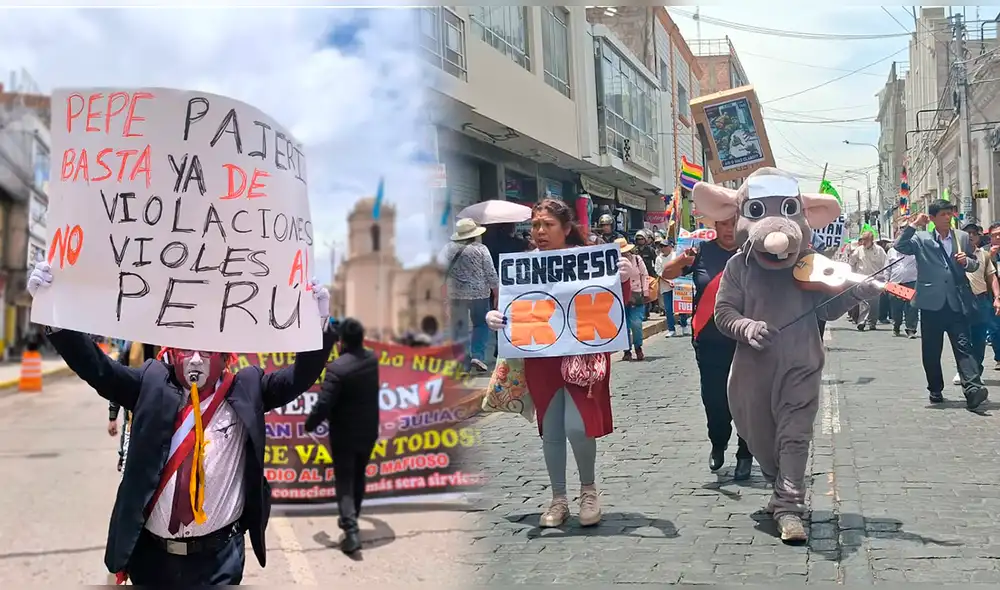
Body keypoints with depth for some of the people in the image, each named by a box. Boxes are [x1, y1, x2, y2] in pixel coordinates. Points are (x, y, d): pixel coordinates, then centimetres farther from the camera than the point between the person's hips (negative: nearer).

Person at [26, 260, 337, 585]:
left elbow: (299, 377, -7)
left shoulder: (246, 389, -1)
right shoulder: (152, 384, 0)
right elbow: (94, 365, -5)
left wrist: (319, 323, -22)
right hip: (151, 552, 1)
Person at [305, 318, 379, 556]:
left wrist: (309, 425, -7)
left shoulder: (337, 368, -24)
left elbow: (323, 404, -23)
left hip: (344, 434, -6)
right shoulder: (372, 359, -3)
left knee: (344, 482, 1)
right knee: (359, 477, 21)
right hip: (368, 431, 6)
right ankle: (350, 519, 37)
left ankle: (351, 531, -9)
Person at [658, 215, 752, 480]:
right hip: (709, 340, 1)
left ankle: (745, 455, 20)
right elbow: (666, 274, -4)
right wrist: (682, 261, -26)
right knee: (713, 397, 8)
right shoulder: (703, 251, -1)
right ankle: (718, 444, 34)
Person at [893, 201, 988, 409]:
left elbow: (975, 265, 18)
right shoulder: (921, 239, 4)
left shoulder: (963, 238, 12)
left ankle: (972, 389, -18)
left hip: (957, 303, 1)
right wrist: (914, 225, -13)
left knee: (963, 347, -10)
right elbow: (899, 246, -11)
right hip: (932, 303, -1)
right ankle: (935, 390, 21)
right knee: (931, 352, 7)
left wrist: (966, 262, -5)